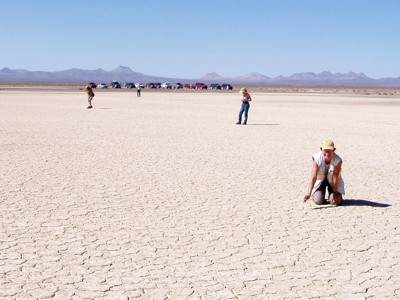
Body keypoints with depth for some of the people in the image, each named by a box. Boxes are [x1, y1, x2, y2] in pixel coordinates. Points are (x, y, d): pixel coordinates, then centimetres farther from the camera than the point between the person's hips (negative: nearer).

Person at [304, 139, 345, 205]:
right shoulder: (317, 159, -27)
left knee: (336, 201, -16)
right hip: (320, 180, 0)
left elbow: (335, 178, -25)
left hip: (333, 181, 0)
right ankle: (314, 195, 22)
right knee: (318, 201, -14)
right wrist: (308, 193, -41)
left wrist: (335, 193, -20)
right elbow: (313, 177, -32)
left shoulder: (338, 160, -28)